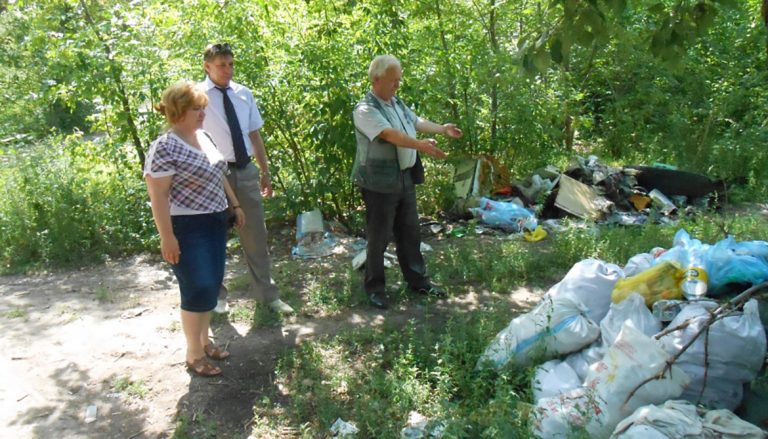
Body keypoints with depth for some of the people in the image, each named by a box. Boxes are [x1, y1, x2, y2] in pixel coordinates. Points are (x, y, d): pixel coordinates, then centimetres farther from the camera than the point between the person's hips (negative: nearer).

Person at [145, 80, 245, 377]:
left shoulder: (203, 137, 8)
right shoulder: (164, 148, -18)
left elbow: (218, 175, 20)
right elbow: (158, 195, -19)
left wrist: (235, 205, 20)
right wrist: (167, 237, -21)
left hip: (215, 224, 8)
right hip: (187, 230, -8)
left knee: (212, 286, 13)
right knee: (198, 290, -4)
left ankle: (204, 340, 29)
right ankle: (194, 353, 12)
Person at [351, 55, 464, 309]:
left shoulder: (397, 103, 12)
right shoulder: (366, 110, -16)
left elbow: (418, 122, 20)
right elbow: (390, 134, -30)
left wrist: (443, 129, 8)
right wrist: (421, 145, -40)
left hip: (405, 178, 8)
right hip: (380, 183, -8)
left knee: (409, 232, 16)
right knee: (379, 237, 2)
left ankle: (417, 281, 30)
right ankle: (374, 288, 17)